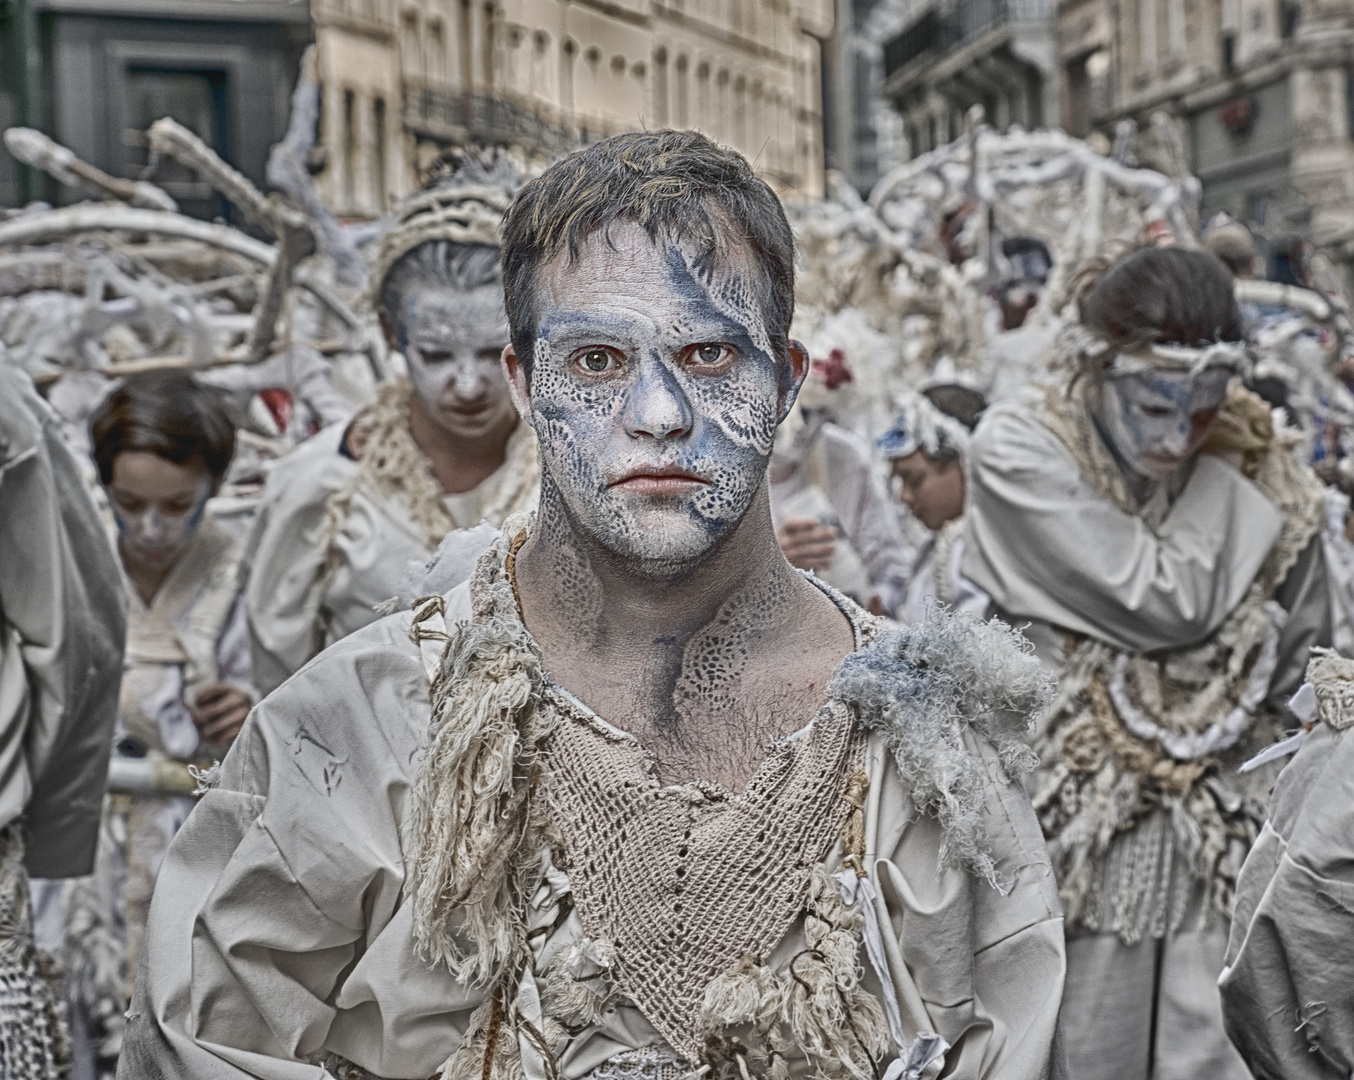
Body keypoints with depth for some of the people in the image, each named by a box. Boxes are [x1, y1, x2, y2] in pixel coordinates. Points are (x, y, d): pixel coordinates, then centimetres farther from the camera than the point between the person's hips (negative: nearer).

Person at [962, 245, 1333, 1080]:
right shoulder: (1019, 454, -7)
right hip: (1083, 819, -2)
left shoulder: (1258, 470, 5)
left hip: (1225, 834, 3)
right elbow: (1162, 602, -16)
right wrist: (1225, 484, -5)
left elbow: (1303, 657, 16)